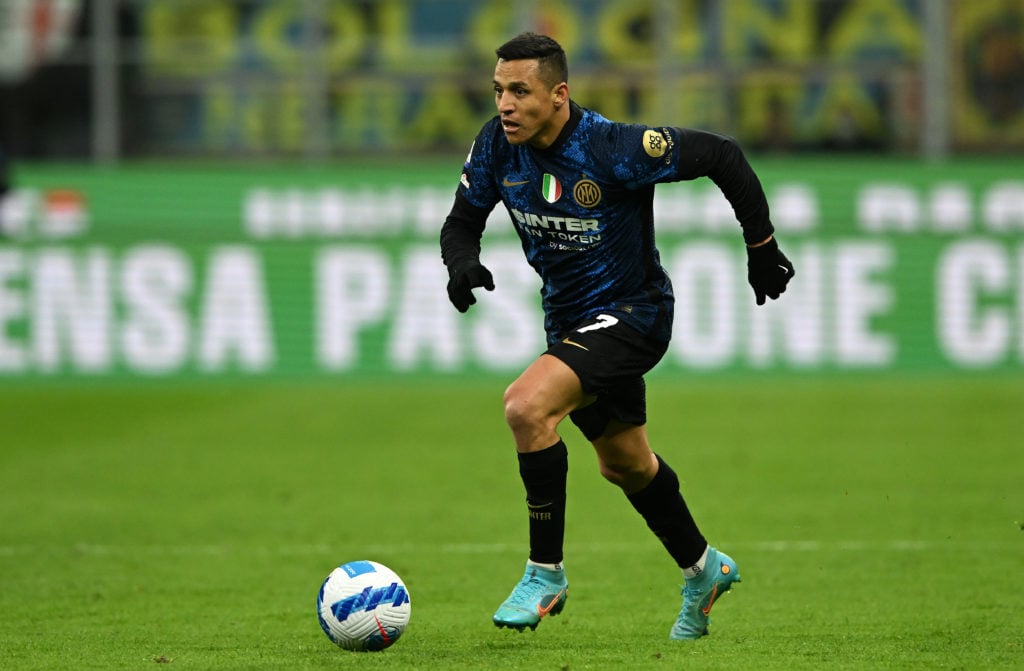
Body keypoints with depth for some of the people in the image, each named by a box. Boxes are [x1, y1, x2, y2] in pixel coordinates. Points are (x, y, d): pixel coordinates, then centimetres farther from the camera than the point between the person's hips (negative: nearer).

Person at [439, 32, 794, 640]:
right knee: (624, 462, 23)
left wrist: (762, 246, -12)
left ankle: (546, 573, -15)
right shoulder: (498, 145, -11)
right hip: (569, 317, 8)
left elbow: (721, 156, -19)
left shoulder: (612, 149, -28)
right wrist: (463, 264, -21)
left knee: (527, 405, -28)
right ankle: (703, 570, 47)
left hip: (632, 312, -8)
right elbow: (463, 220, 2)